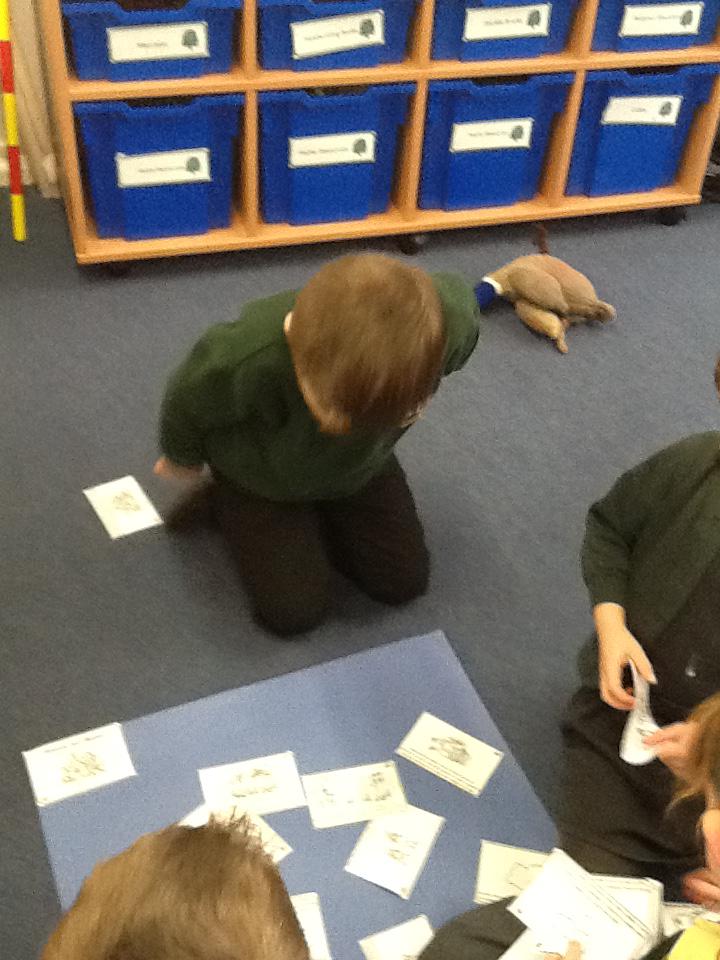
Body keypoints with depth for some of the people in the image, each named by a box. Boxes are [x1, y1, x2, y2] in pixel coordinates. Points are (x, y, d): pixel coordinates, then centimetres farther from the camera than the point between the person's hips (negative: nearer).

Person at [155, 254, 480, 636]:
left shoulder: (449, 321, -39)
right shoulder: (241, 361, -45)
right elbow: (187, 406, -19)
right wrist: (182, 459, 6)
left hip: (360, 467, 3)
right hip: (260, 474, -3)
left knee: (404, 581, 7)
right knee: (293, 611, -3)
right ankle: (229, 503, 21)